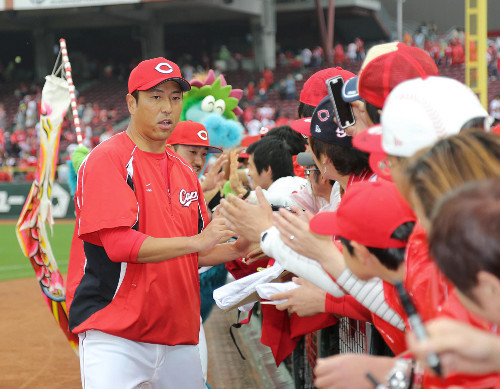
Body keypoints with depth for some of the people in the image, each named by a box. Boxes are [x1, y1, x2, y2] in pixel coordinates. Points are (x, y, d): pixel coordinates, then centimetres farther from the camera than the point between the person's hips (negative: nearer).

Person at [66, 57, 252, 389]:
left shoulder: (184, 171, 15)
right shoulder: (107, 160, -8)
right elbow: (119, 243, -19)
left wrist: (237, 249, 3)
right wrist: (196, 241, -18)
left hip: (180, 337, 7)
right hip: (116, 338, -7)